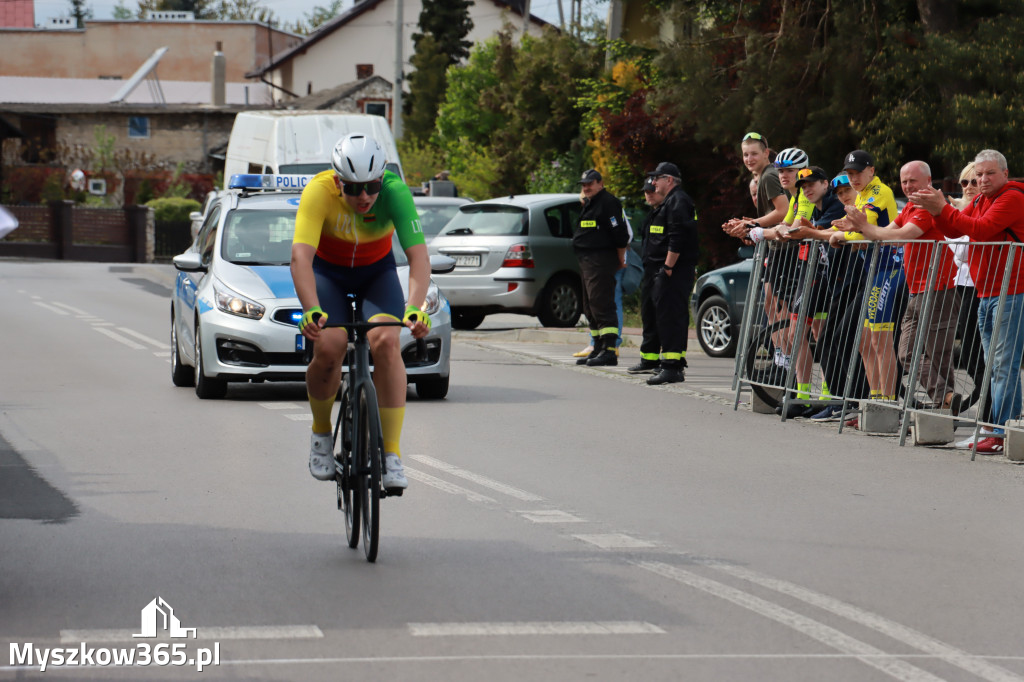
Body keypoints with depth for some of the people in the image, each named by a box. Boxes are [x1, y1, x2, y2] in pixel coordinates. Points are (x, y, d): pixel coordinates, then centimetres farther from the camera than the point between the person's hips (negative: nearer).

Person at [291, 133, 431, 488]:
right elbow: (301, 256, -41)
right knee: (328, 348, -24)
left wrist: (414, 306, -53)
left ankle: (392, 454, -20)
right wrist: (312, 309, -56)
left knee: (386, 342, -25)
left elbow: (418, 255, -37)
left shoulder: (394, 192, -30)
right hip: (327, 270, -1)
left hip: (377, 271, 1)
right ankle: (321, 433, 5)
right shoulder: (319, 192, -31)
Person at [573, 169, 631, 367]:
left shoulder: (608, 203, -12)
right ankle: (598, 349, 20)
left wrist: (620, 260, -9)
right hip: (586, 261, 11)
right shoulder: (588, 204, 20)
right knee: (590, 307, 14)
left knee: (601, 305, -15)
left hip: (601, 261, -11)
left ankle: (609, 351, -18)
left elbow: (620, 234, -16)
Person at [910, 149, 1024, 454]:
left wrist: (943, 208, -19)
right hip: (986, 294, 10)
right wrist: (936, 210, -5)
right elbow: (953, 230, 14)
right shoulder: (981, 200, 19)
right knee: (993, 366, 11)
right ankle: (999, 427, 16)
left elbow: (982, 229, -22)